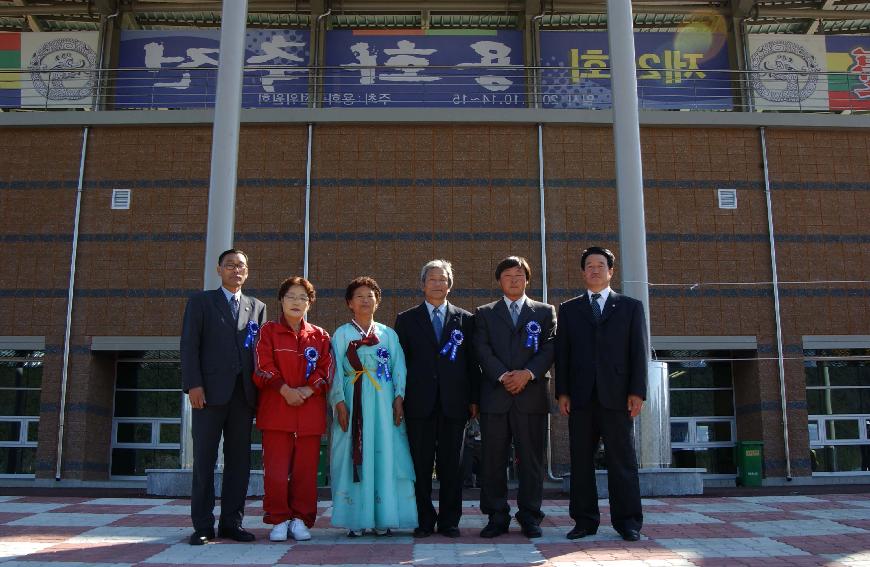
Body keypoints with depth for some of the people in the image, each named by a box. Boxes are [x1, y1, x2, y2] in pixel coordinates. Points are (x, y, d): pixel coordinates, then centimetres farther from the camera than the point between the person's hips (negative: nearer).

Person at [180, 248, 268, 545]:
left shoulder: (257, 307, 16)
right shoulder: (201, 301, 8)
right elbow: (189, 345, -1)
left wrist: (259, 389, -1)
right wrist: (193, 384, -11)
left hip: (244, 394, 3)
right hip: (210, 392, -3)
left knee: (239, 460, 4)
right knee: (204, 459, 0)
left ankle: (231, 523, 12)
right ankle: (203, 525, 7)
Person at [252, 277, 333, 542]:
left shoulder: (319, 336, 12)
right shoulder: (269, 331, 7)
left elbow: (326, 369, 6)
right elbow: (263, 366, -3)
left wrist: (308, 389, -10)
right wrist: (285, 389, -13)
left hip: (310, 411, 2)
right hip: (276, 409, -2)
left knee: (306, 469, 2)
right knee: (276, 468, -4)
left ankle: (301, 520, 13)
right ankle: (279, 520, 9)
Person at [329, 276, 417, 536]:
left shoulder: (388, 334, 13)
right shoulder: (341, 334, 9)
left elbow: (399, 368, 8)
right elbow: (336, 371, 3)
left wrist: (398, 398, -4)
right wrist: (339, 402, -8)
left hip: (383, 402, 1)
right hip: (352, 401, -1)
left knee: (385, 455, -2)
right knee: (354, 456, -3)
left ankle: (383, 518, 4)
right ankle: (356, 519, 2)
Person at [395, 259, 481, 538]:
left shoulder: (464, 319, 11)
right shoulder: (406, 319, 9)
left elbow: (472, 361, 9)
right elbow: (399, 361, 6)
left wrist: (474, 399, 3)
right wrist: (399, 399, -1)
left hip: (453, 403, 1)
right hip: (419, 403, 0)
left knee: (452, 465, 5)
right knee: (420, 465, 2)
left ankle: (449, 521, 14)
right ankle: (424, 521, 12)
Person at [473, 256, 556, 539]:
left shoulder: (545, 312, 14)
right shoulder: (484, 313, 13)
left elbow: (549, 348, 2)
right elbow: (483, 350, 1)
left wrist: (527, 373, -13)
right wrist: (503, 376, -13)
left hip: (532, 395, 0)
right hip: (495, 396, 0)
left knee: (531, 459, 3)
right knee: (493, 460, 2)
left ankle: (530, 517, 12)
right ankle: (497, 518, 11)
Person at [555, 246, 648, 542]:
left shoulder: (630, 306, 11)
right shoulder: (568, 309, 15)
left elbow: (639, 351, 4)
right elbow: (562, 353, 9)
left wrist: (637, 392, -5)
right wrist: (562, 392, 0)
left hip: (616, 394, -2)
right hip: (580, 396, 2)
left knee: (621, 459, 0)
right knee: (581, 460, 3)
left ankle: (628, 521, 8)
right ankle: (585, 520, 10)